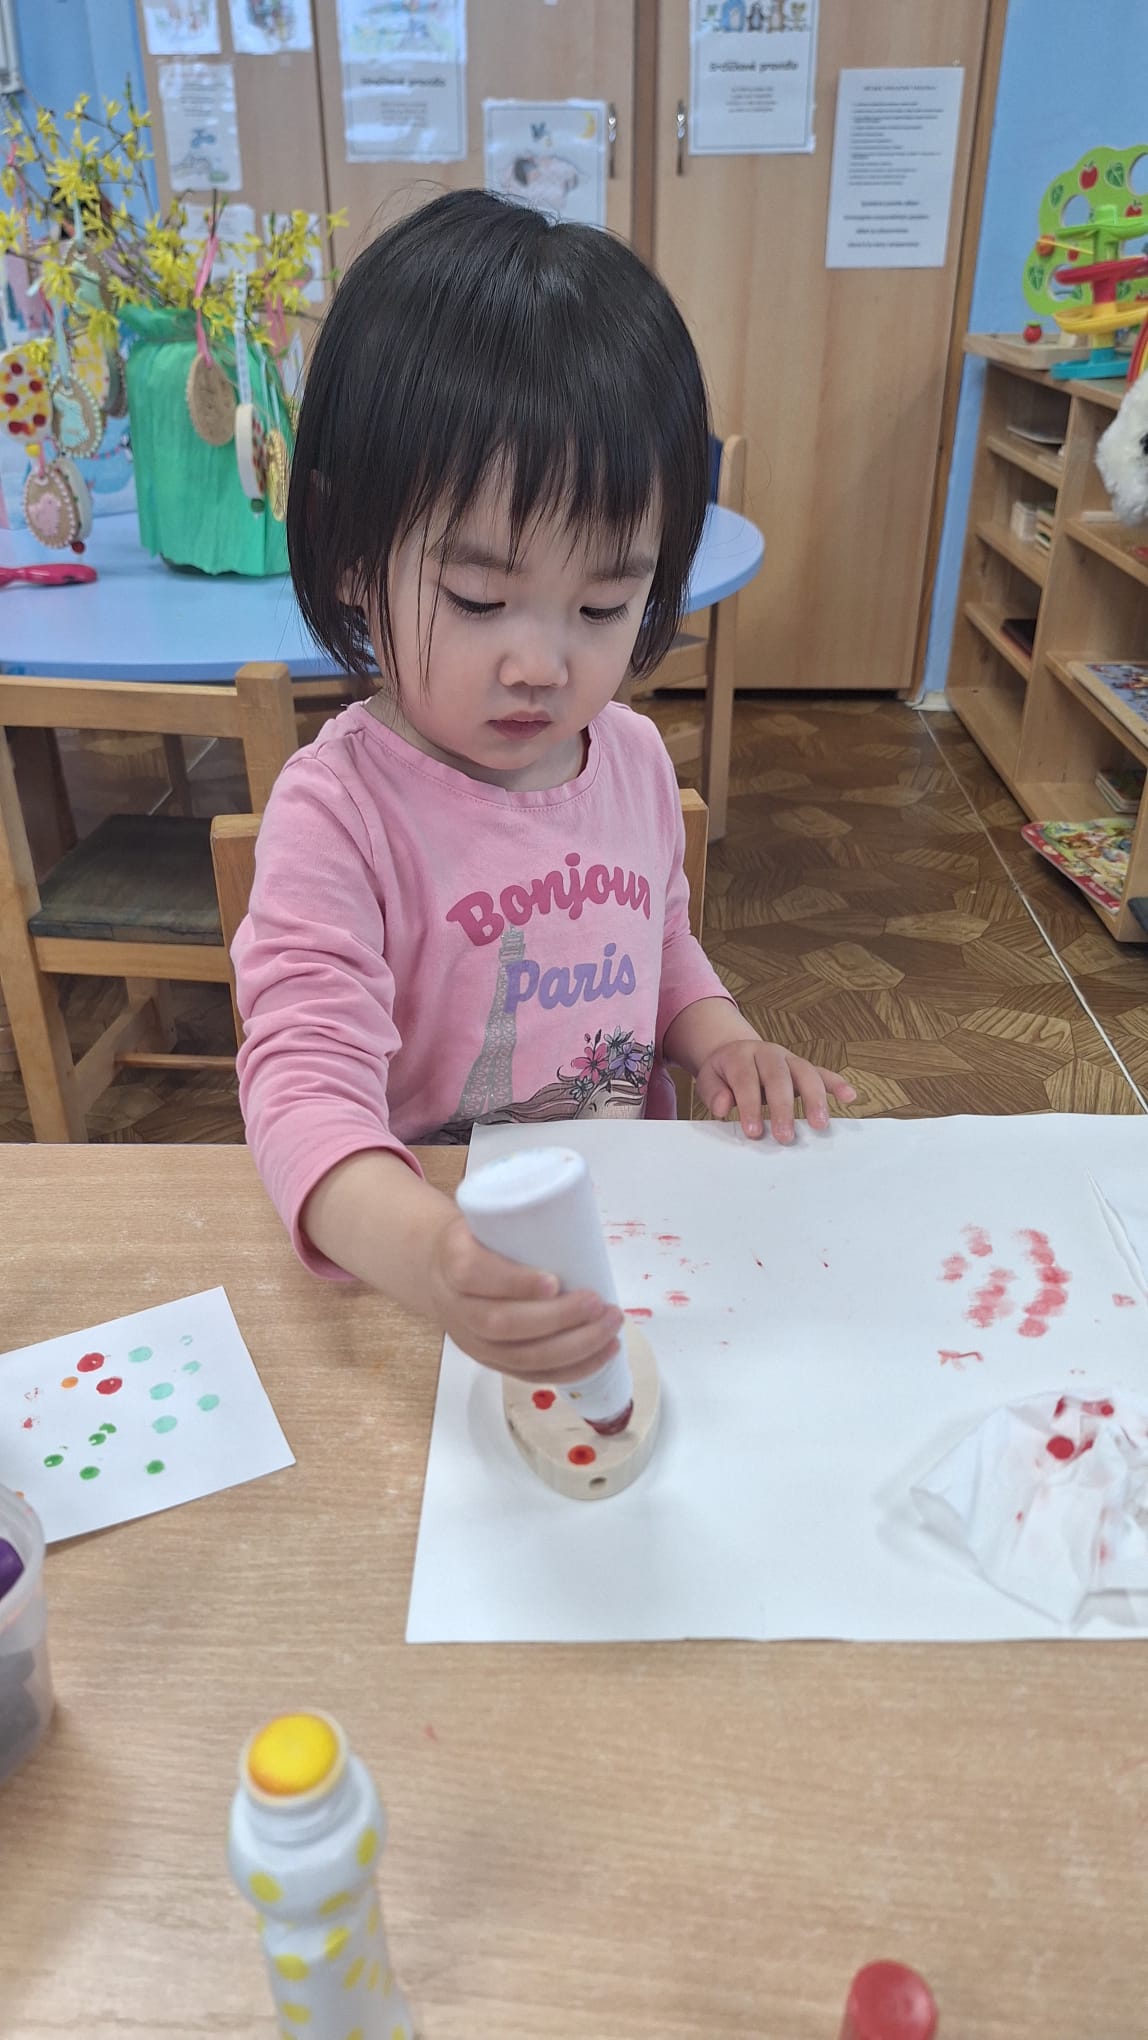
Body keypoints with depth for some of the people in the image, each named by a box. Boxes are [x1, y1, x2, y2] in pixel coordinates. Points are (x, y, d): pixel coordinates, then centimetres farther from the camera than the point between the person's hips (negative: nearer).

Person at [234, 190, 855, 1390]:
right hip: (446, 1240, -6)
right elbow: (308, 1071, -28)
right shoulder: (338, 810, -18)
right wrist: (412, 1249, -47)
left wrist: (721, 1041, -3)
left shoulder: (634, 759, 1)